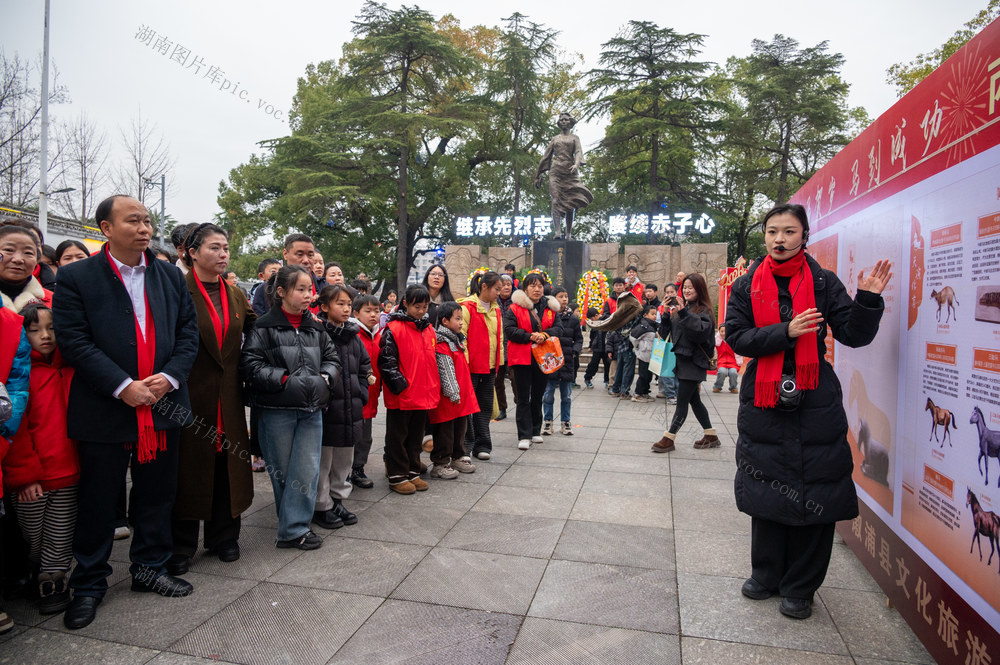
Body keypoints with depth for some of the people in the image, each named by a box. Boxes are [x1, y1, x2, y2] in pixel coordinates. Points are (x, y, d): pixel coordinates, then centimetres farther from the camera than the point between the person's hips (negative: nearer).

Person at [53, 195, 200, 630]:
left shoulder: (170, 277, 9)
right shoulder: (76, 277, -3)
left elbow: (188, 333, 6)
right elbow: (74, 340, -11)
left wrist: (169, 376, -10)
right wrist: (122, 386, -18)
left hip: (162, 408, 4)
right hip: (104, 411, -3)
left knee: (156, 495, 14)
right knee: (98, 502, 9)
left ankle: (149, 568, 32)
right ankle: (89, 584, 27)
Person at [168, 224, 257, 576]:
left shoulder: (236, 295, 11)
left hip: (228, 398, 5)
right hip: (190, 395, -5)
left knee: (228, 465, 11)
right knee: (188, 467, 5)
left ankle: (224, 536, 27)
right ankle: (181, 545, 21)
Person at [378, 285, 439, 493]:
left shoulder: (429, 329, 11)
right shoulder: (394, 329, -10)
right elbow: (386, 361, -14)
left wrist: (434, 388, 12)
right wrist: (400, 385, -19)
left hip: (424, 395, 7)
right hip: (401, 396, -6)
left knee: (416, 435, 16)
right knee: (398, 436, 7)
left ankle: (413, 473, 28)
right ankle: (397, 476, 17)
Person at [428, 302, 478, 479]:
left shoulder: (457, 340, 14)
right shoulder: (441, 344, -16)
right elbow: (445, 371, -19)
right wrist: (453, 393, -19)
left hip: (462, 395, 9)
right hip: (447, 399, -9)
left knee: (460, 427, 18)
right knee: (444, 431, 0)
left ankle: (458, 458, 31)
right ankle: (440, 464, 10)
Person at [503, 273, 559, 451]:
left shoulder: (550, 308, 9)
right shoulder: (515, 308, -3)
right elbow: (509, 330, -10)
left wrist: (544, 336, -11)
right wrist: (530, 336, -18)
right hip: (522, 358, -4)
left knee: (538, 396, 14)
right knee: (523, 398, -1)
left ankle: (535, 431, 28)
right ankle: (524, 436, 3)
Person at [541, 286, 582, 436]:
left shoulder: (573, 319, 7)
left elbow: (579, 339, 12)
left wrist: (575, 351, -4)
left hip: (567, 361, 3)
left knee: (566, 395, 10)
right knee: (548, 393, 3)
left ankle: (565, 422, 22)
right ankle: (547, 421, 17)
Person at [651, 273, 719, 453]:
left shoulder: (704, 310, -7)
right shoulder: (681, 308, 14)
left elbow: (701, 331, -24)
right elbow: (665, 334, 12)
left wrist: (685, 314, -29)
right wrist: (665, 316, -5)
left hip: (694, 362, -8)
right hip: (681, 360, 8)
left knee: (682, 401, -4)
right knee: (694, 400, 14)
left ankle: (669, 438, 2)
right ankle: (711, 437, 27)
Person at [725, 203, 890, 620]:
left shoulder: (823, 282, 1)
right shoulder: (747, 286, 3)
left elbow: (853, 335, -2)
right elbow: (737, 337, -6)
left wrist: (868, 300, -18)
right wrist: (786, 332, -18)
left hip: (814, 401, -1)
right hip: (764, 400, 1)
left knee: (814, 492, 3)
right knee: (766, 490, 11)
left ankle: (800, 588, 21)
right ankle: (767, 575, 31)